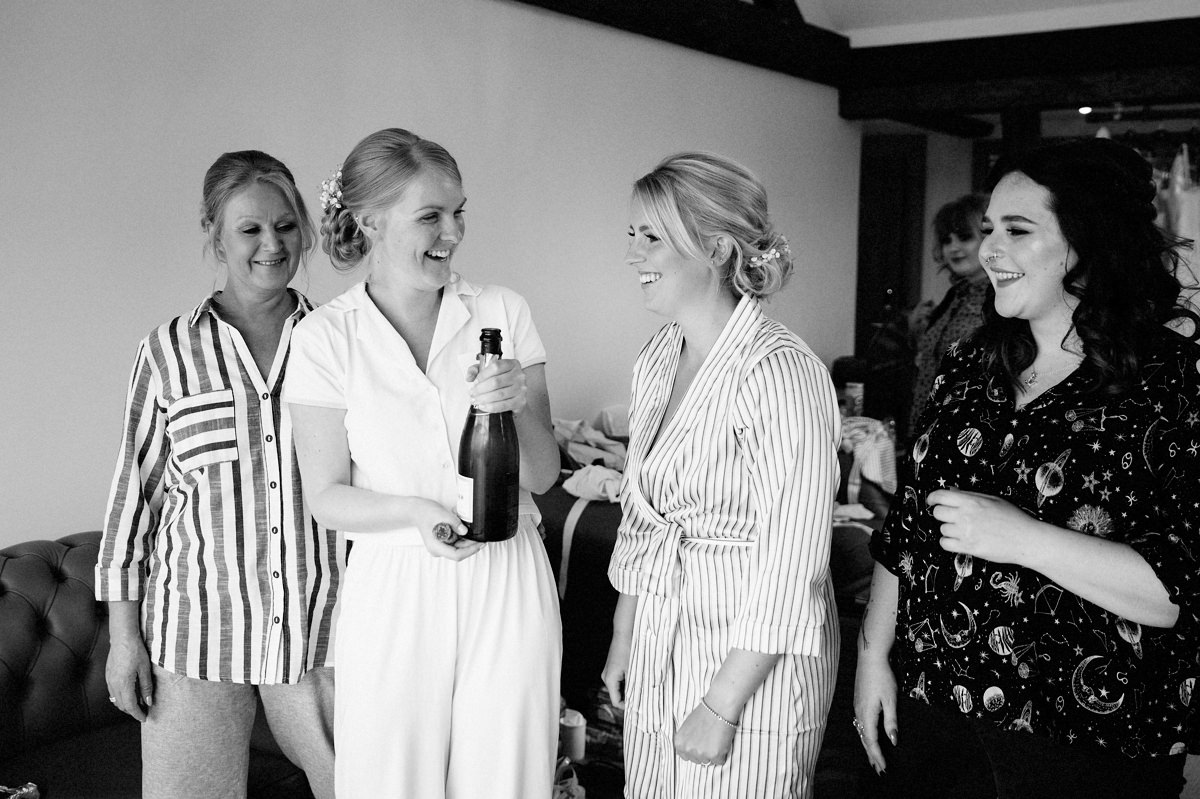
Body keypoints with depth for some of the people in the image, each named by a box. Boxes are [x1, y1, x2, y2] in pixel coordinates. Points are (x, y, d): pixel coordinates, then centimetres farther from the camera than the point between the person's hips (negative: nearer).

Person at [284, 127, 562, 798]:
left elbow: (544, 475, 0)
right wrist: (414, 510, -20)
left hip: (507, 583, 1)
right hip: (394, 587, -1)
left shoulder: (503, 312, -1)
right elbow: (327, 496, -2)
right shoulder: (326, 338, -6)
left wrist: (516, 409, -21)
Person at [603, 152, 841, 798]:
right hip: (659, 647, 7)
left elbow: (789, 570, -21)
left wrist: (721, 707, -18)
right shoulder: (658, 358, 3)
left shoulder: (781, 373, -21)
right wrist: (623, 639, 13)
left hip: (753, 667, -7)